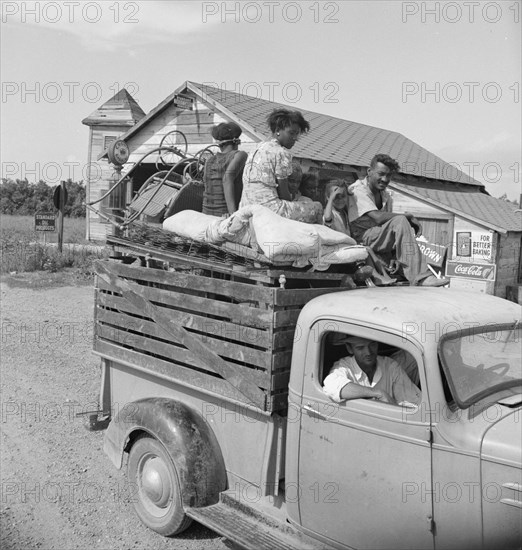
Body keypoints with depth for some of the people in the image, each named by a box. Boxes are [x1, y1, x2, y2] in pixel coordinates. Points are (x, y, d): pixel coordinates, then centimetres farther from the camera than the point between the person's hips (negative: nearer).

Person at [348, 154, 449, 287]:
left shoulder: (386, 197, 13)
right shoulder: (358, 190, -10)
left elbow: (391, 233, 7)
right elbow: (378, 217, -26)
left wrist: (394, 257, -8)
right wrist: (409, 216, -17)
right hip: (362, 242, -8)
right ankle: (420, 278, -33)